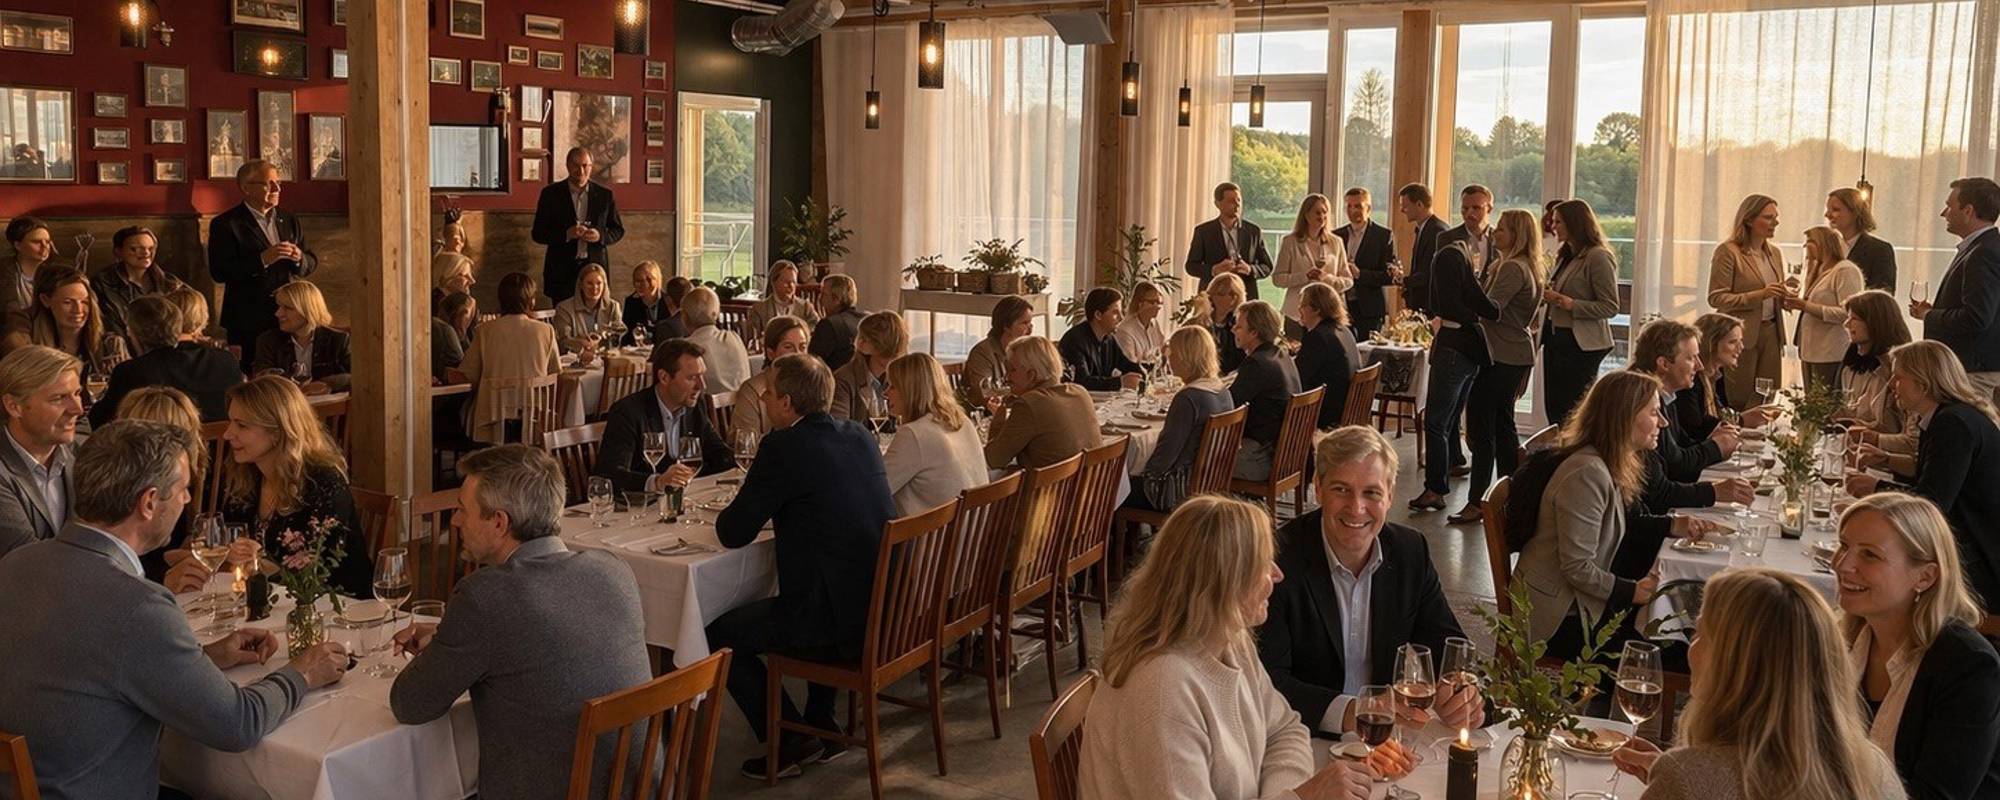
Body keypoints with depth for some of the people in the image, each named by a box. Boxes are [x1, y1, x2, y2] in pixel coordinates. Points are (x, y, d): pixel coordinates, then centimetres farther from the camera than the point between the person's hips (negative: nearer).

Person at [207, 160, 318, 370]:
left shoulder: (289, 221, 14)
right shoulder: (225, 224, -3)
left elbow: (312, 264, 15)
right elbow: (219, 272, -12)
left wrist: (299, 259, -9)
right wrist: (263, 260, -21)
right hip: (248, 323, -5)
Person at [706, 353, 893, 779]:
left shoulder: (783, 448, -14)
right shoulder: (861, 436, 8)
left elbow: (733, 534, -9)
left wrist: (726, 515, 13)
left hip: (839, 618, -8)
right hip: (888, 606, 8)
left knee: (718, 636, 10)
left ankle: (790, 741, 16)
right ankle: (821, 727, 38)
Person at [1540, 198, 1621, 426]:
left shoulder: (1598, 258, -12)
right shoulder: (1565, 256, 15)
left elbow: (1610, 307, -16)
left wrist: (1569, 304, -22)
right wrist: (1547, 295, 7)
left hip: (1581, 345, -9)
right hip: (1556, 339, 9)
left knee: (1571, 413, -7)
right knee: (1553, 408, 10)